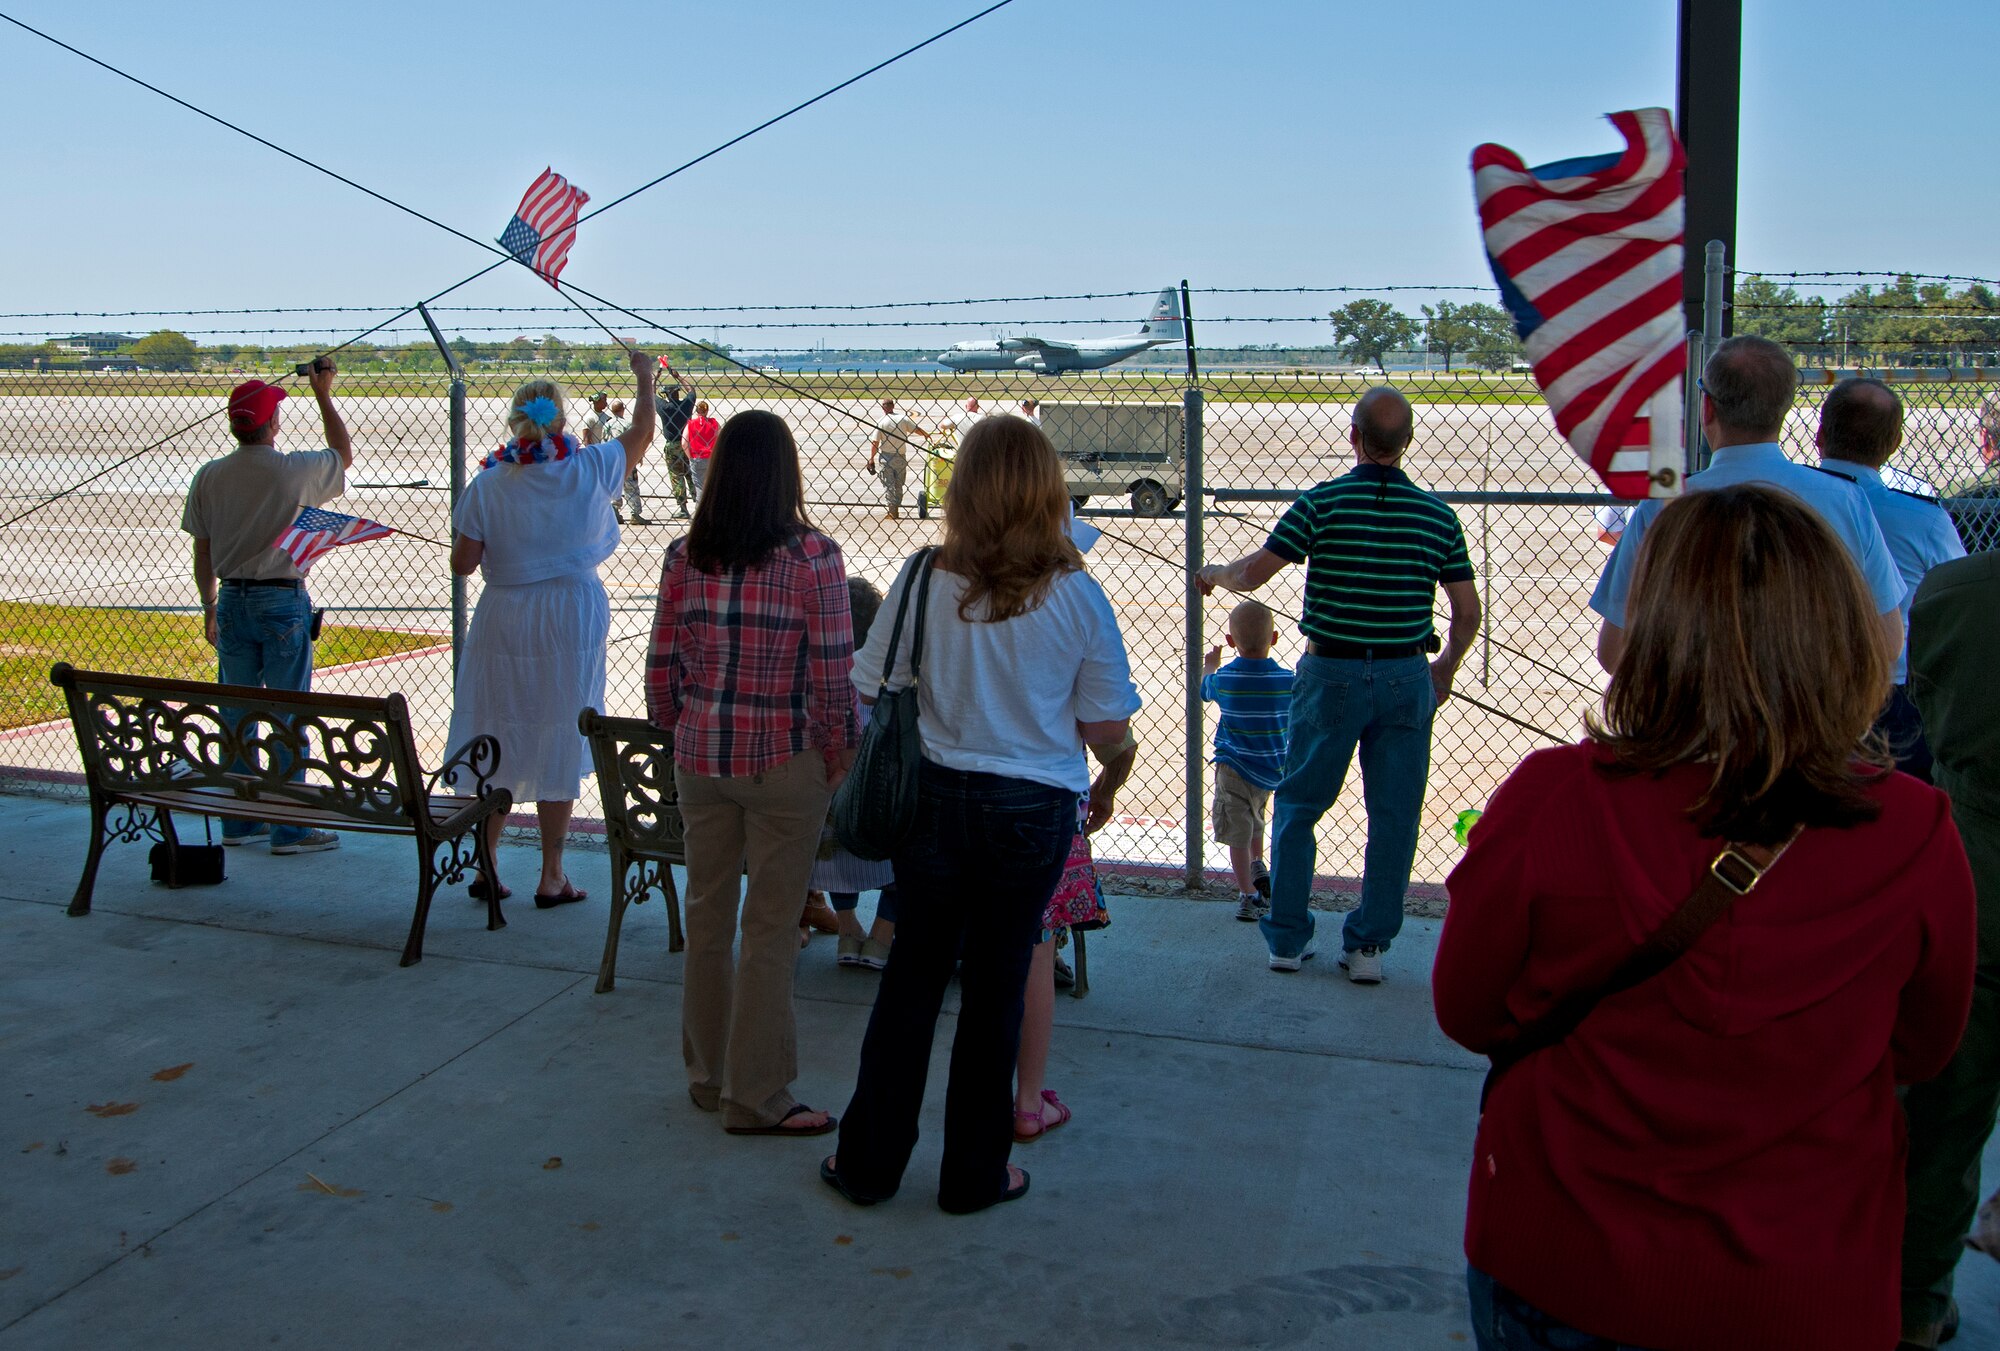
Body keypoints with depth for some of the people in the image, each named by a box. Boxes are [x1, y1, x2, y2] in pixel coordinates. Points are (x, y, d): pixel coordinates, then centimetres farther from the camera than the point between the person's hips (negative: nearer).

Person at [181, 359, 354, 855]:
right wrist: (323, 395, 17)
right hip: (283, 601, -4)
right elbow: (344, 455, 12)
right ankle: (288, 829, 4)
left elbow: (202, 553, 6)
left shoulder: (209, 476, 1)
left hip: (232, 601, 5)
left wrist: (210, 606, 19)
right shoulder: (295, 470, -10)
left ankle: (237, 820, 21)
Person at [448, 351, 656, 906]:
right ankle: (551, 877, 12)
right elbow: (641, 434, 13)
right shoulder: (589, 469, -5)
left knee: (496, 741, 12)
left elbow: (463, 563, -3)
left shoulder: (487, 484, -4)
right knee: (558, 746, 6)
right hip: (570, 619, -1)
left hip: (503, 620, 1)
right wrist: (645, 379, 28)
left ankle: (486, 867, 18)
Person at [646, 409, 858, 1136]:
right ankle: (756, 1096, 14)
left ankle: (707, 1076, 30)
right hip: (784, 762, -4)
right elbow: (832, 676, -13)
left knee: (707, 915, 16)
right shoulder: (813, 557, -13)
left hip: (700, 757, 4)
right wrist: (840, 756, 0)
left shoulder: (683, 556, -1)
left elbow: (662, 668, 3)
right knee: (769, 928, 5)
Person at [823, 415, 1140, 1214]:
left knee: (912, 977, 14)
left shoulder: (924, 580, -8)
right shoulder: (1077, 596, -10)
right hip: (1033, 814, -1)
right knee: (995, 989, 10)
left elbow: (868, 690, -2)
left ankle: (869, 1161, 24)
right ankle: (974, 1173, 23)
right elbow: (1107, 728, -5)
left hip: (934, 797, 1)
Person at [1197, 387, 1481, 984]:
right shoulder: (1437, 515, 1)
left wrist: (1215, 573, 15)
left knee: (1297, 806, 12)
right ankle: (1369, 945, 13)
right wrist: (1445, 669, 21)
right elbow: (1468, 612, 4)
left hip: (1331, 675, -1)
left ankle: (1288, 936, 16)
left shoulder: (1322, 503, -8)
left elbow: (1252, 573, -7)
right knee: (1394, 817, 9)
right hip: (1406, 678, 2)